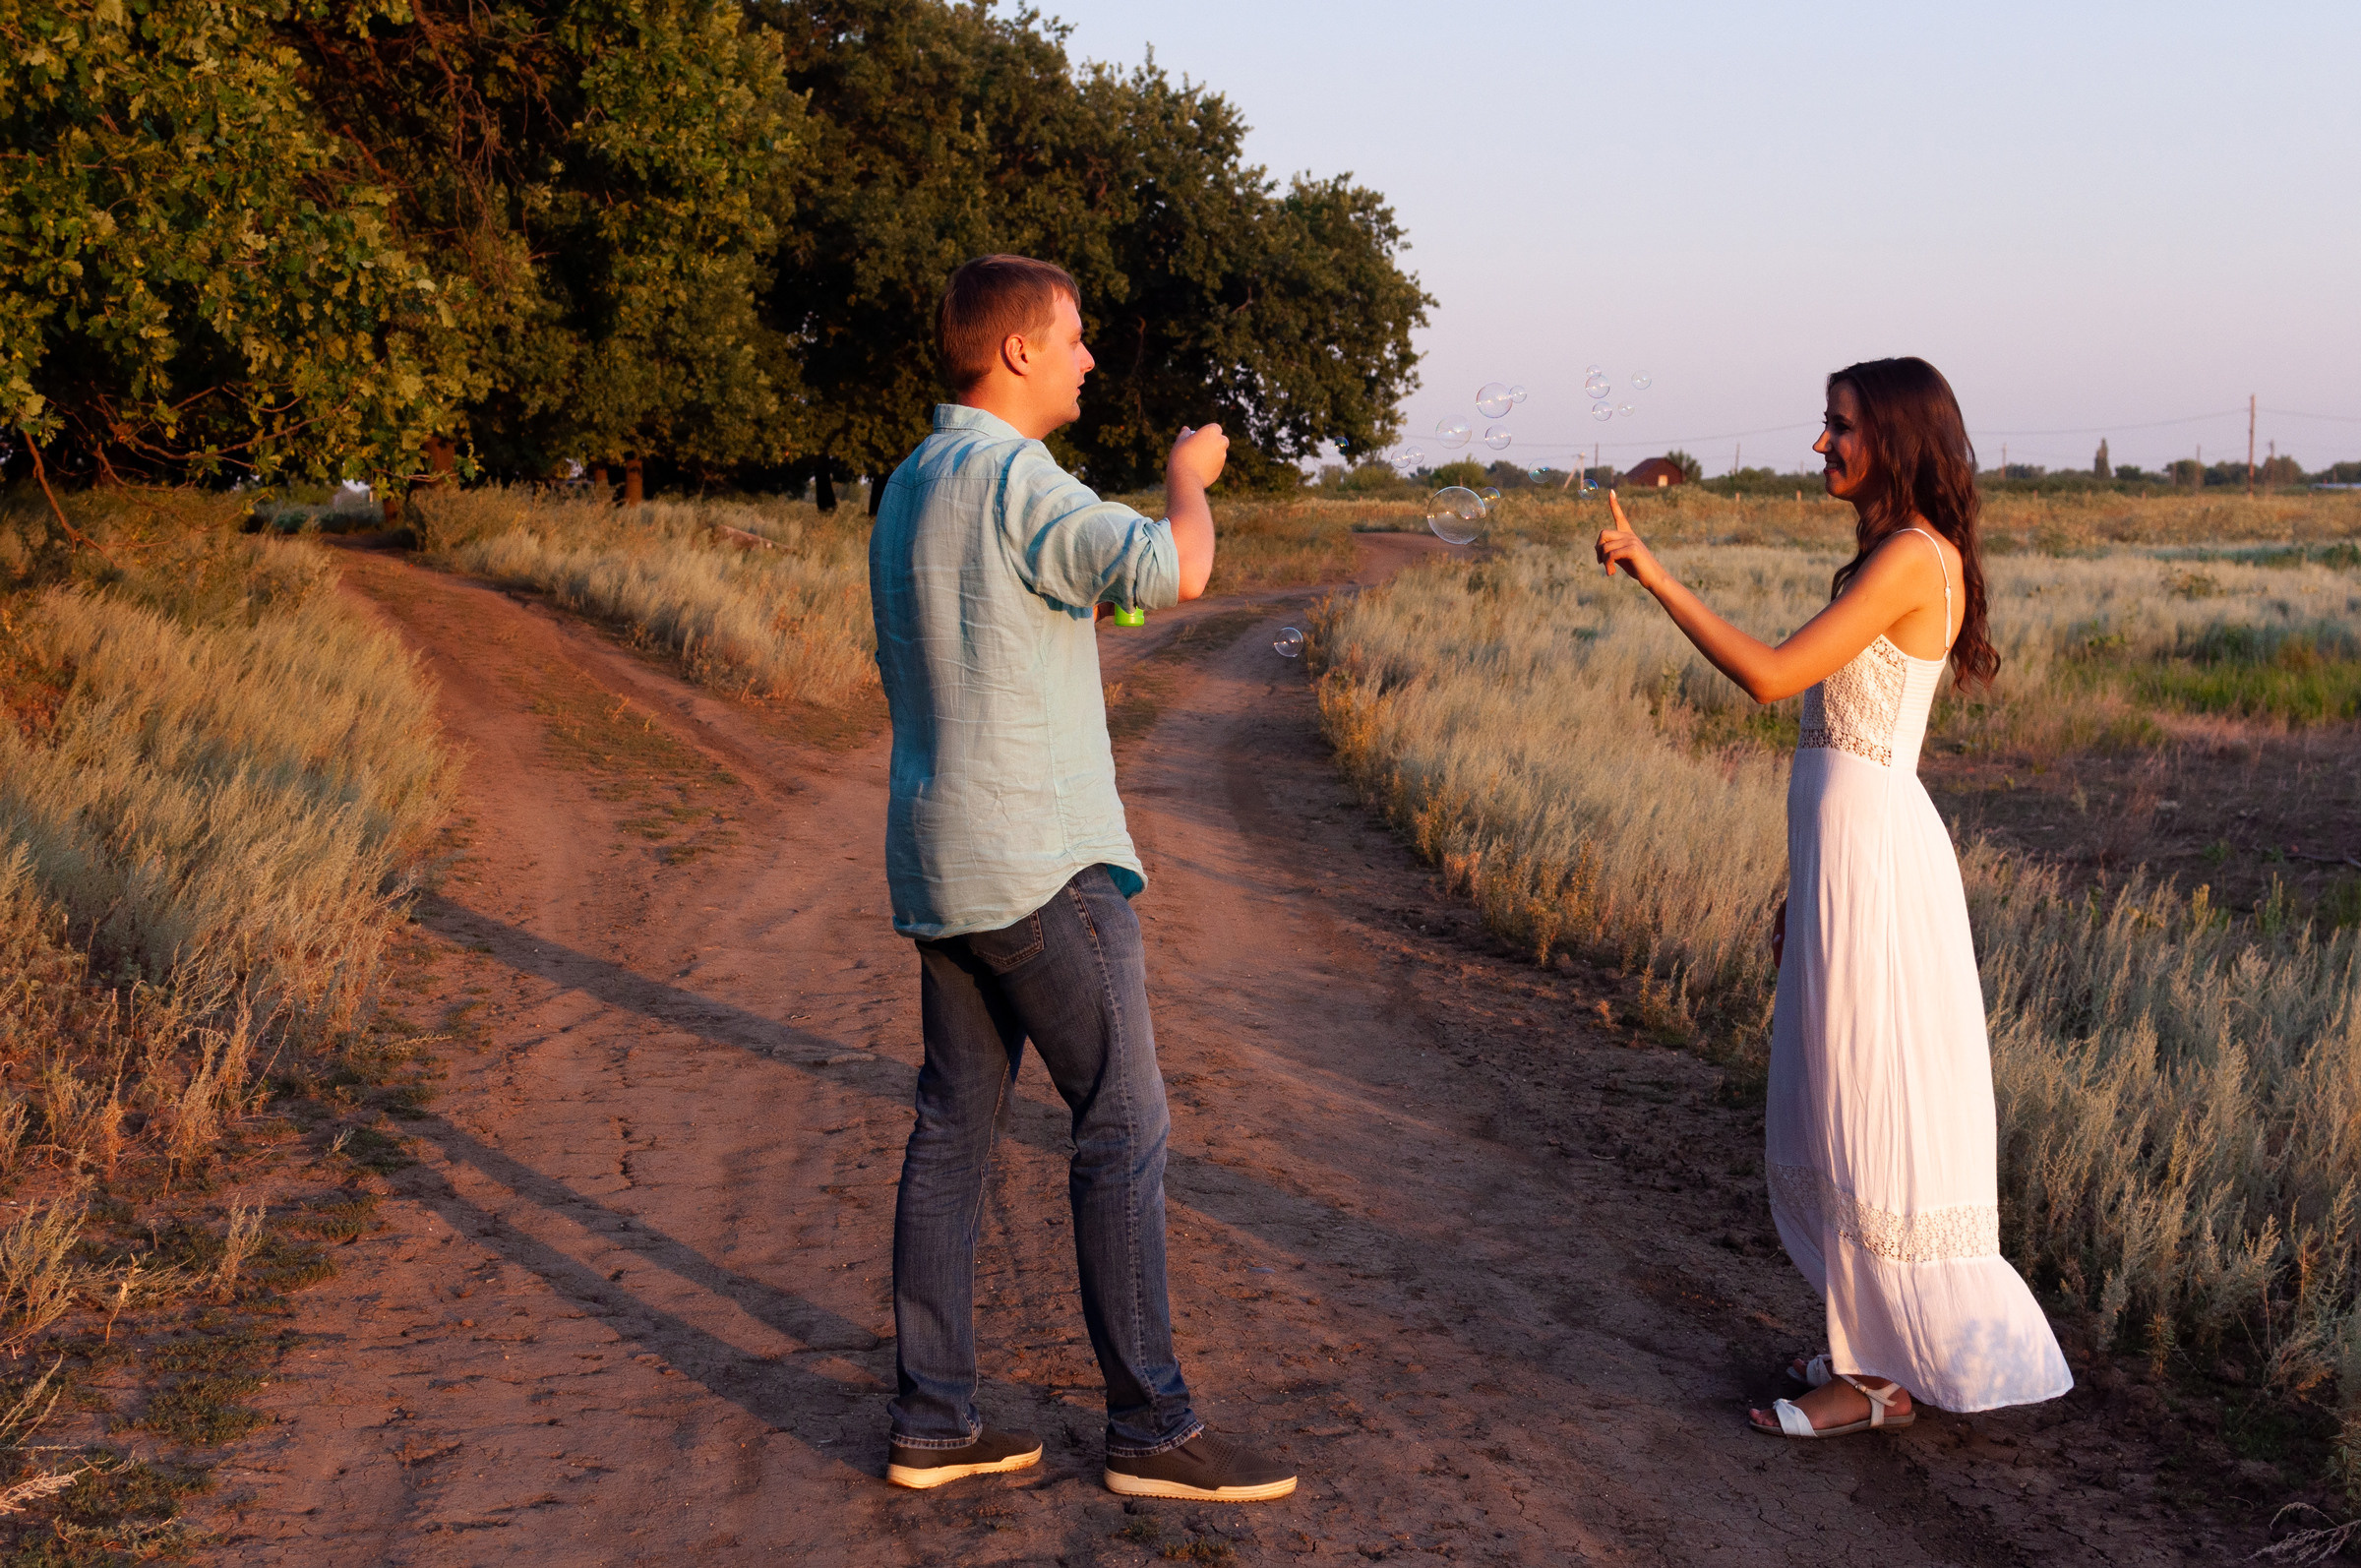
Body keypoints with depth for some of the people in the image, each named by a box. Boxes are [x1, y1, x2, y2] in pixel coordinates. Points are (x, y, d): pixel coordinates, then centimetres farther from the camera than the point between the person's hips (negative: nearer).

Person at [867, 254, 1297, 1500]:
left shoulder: (910, 487, 14)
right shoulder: (1010, 478, -17)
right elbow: (1175, 571, -29)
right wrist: (1188, 476, -8)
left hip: (940, 862, 9)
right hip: (1042, 865, -9)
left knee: (955, 1130, 11)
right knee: (1124, 1129, -1)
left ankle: (933, 1419, 15)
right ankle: (1151, 1429, 6)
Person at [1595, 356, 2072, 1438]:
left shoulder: (1913, 557, -15)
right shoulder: (1889, 559, 15)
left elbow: (1771, 676, -22)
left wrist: (1652, 576, -16)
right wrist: (1806, 888, 19)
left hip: (1869, 850, -10)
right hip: (1850, 847, 10)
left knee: (1867, 1111, -3)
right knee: (1844, 1107, 16)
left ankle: (1879, 1377, 7)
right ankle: (1874, 1344, 26)